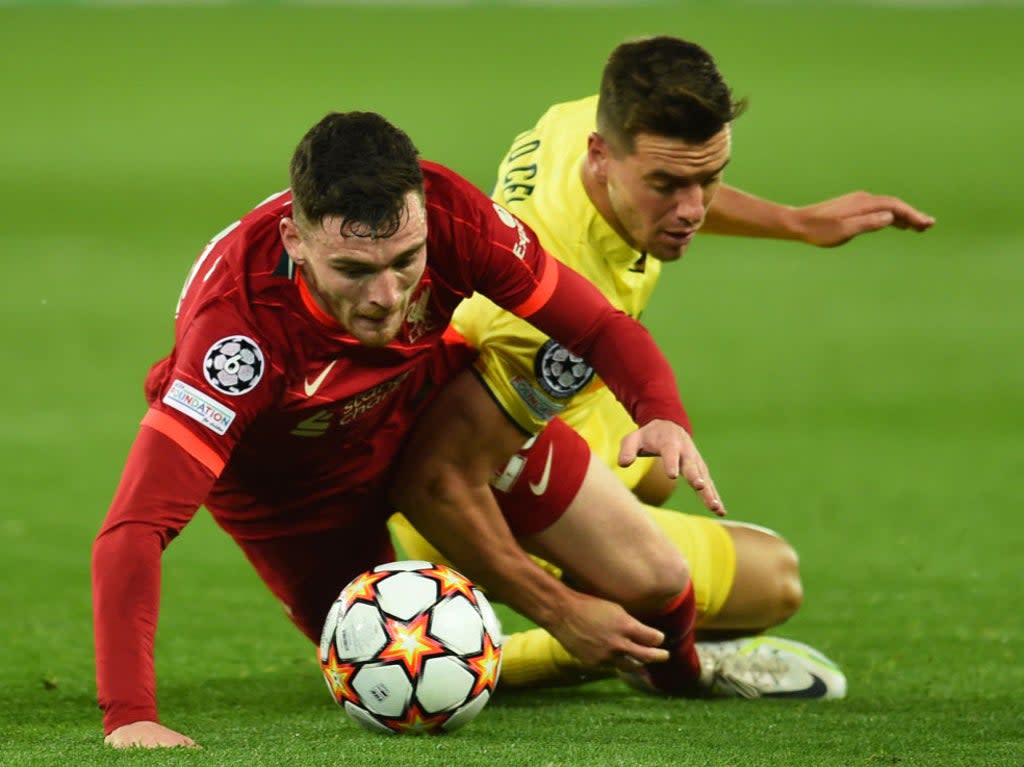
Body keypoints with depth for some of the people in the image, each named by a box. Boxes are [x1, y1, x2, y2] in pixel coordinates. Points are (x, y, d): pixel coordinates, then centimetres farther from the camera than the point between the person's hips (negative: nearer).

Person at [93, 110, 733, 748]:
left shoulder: (452, 214, -33)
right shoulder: (239, 319, -44)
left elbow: (597, 327, -19)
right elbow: (134, 529, -47)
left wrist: (663, 414, -40)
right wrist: (129, 716, -57)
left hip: (426, 400, 2)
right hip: (292, 477, -2)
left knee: (654, 583, -9)